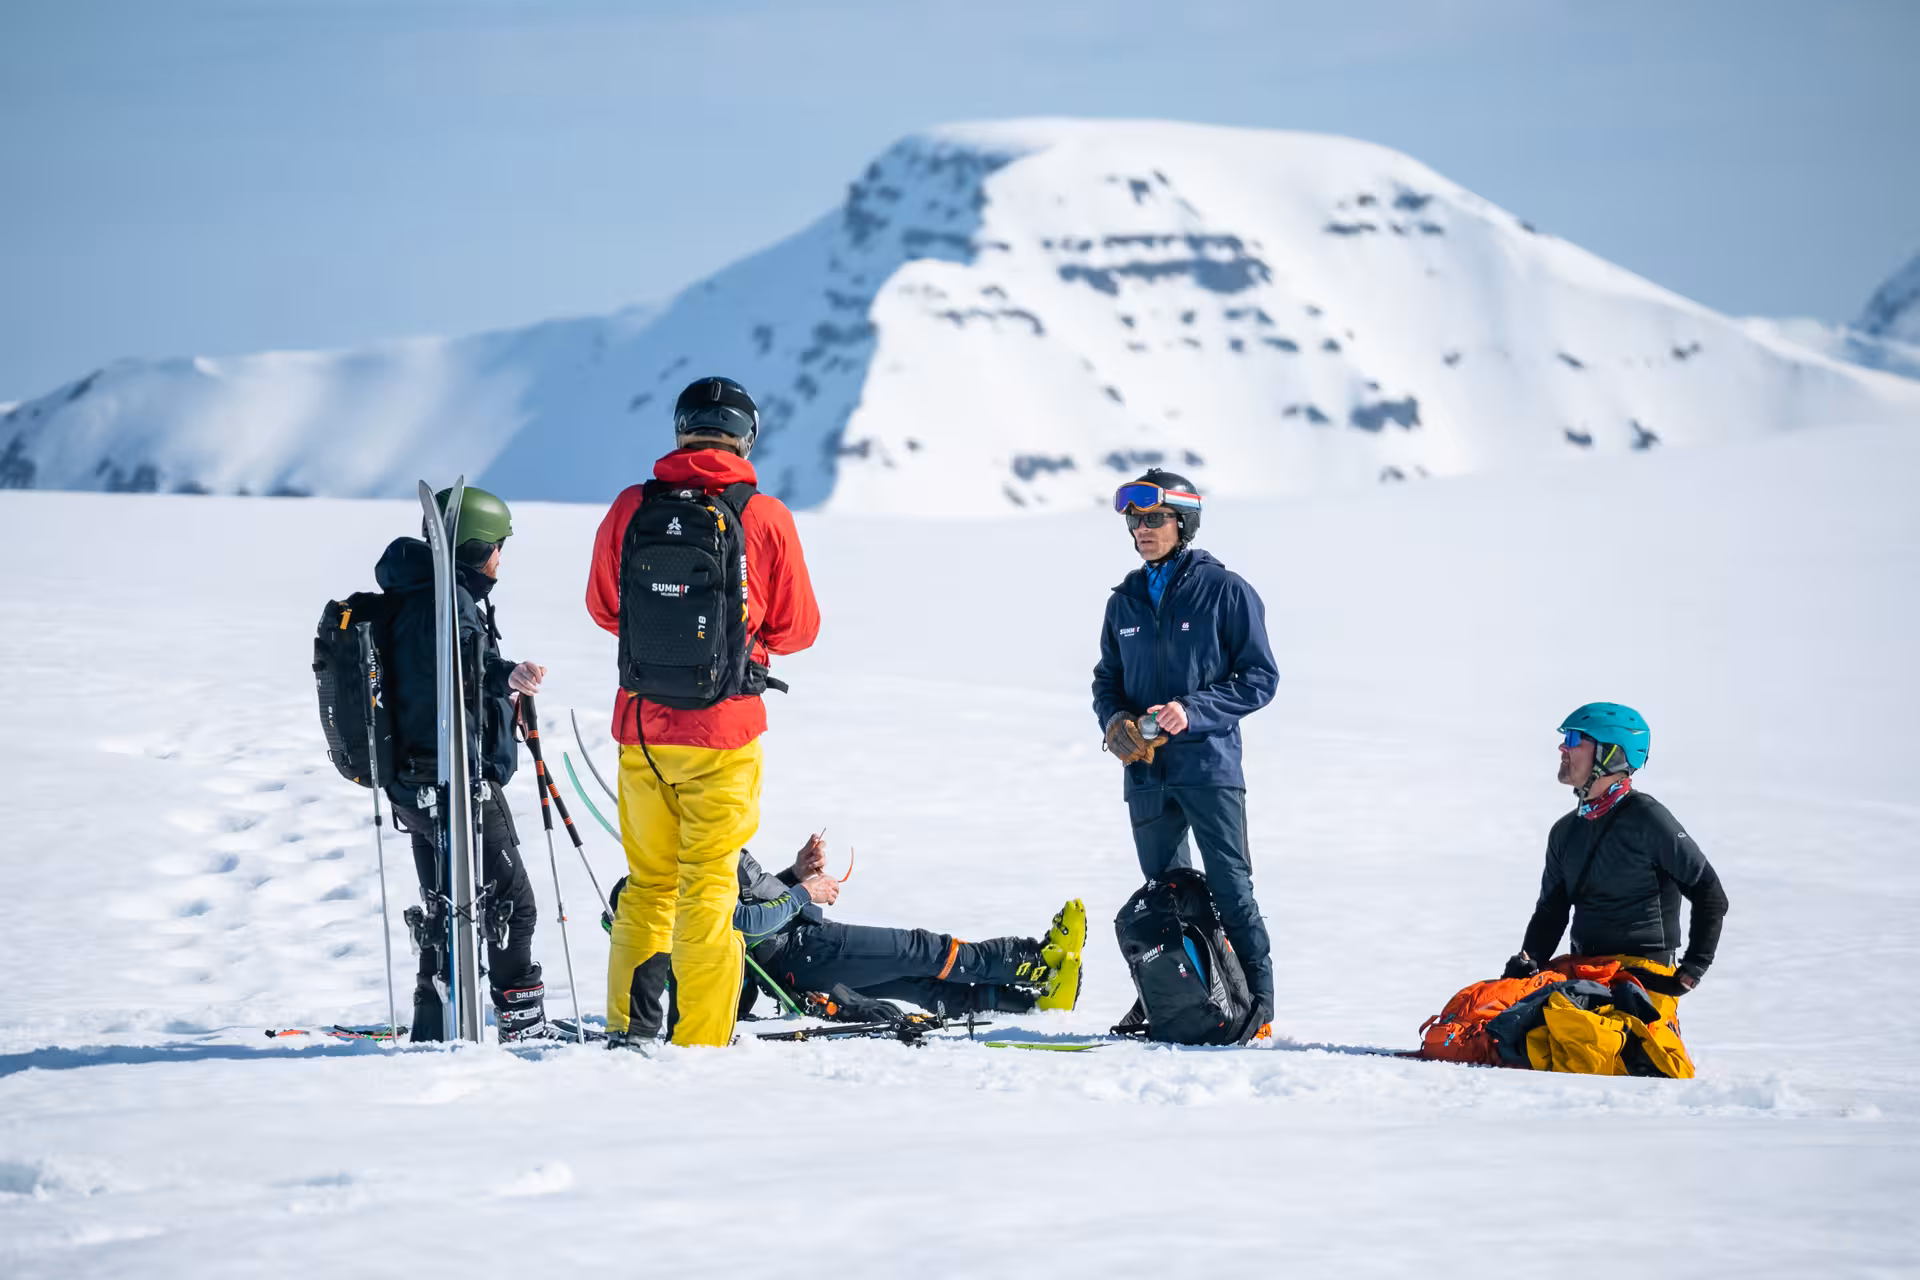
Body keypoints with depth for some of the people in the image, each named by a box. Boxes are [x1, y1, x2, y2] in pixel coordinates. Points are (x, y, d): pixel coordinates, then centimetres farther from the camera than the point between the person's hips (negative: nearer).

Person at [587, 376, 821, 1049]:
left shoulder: (630, 509, -2)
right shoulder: (765, 517, -7)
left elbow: (602, 607, 11)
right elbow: (798, 627, 2)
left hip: (641, 723, 2)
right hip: (723, 728, -2)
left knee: (648, 881, 15)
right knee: (710, 882, 4)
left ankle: (629, 1029, 13)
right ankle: (701, 1041, 2)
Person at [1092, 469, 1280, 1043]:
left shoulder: (1225, 591, -2)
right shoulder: (1125, 601, 14)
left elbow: (1260, 677, -3)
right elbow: (1107, 679, 22)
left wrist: (1193, 711, -15)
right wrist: (1114, 720, -1)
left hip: (1209, 764, -5)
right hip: (1146, 771, 5)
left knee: (1230, 888, -9)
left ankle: (1256, 1000, -5)